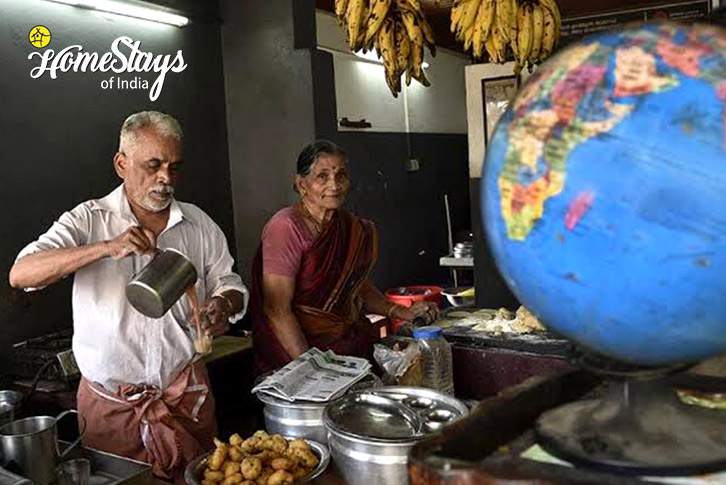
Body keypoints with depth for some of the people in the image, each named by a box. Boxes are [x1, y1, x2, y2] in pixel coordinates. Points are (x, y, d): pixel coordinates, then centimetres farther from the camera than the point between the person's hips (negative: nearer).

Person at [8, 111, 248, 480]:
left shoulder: (199, 224, 5)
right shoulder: (88, 221, -5)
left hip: (188, 394, 2)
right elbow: (20, 274, -18)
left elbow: (228, 284, 11)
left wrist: (222, 305, -13)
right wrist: (107, 248, -31)